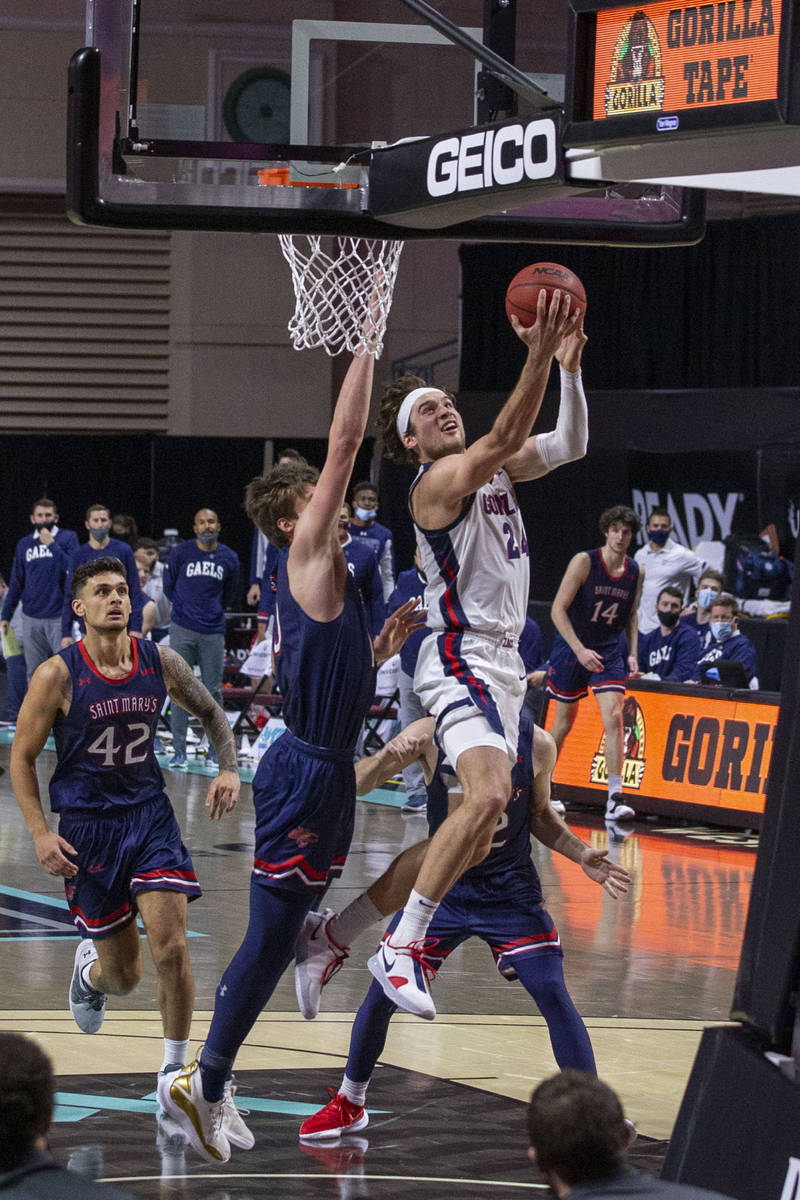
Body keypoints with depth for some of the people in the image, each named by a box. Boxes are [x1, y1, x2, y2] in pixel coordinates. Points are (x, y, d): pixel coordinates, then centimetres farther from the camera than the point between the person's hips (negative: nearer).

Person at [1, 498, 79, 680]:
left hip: (59, 617, -4)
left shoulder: (67, 538, 1)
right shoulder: (24, 544, 12)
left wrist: (52, 544, -16)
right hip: (31, 617, 4)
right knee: (34, 673, 7)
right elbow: (16, 583, 16)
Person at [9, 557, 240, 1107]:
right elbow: (22, 757, -4)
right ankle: (89, 969, 44)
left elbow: (213, 715, 13)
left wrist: (229, 769, -3)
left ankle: (176, 1067, 5)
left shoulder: (160, 662, -4)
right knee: (124, 976, 5)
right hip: (87, 827, -2)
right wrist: (41, 832, -14)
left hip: (150, 814, 2)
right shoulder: (58, 675, -12)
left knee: (172, 947, -14)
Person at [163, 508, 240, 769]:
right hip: (183, 630, -1)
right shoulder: (180, 553, -1)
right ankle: (178, 751, 0)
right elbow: (168, 587, 12)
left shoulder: (229, 558, 4)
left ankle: (214, 751, 10)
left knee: (213, 691, 3)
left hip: (213, 632, 1)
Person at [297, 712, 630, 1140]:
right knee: (381, 993, 0)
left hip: (511, 892, 0)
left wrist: (582, 855, -8)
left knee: (553, 994, -12)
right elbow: (357, 784, -13)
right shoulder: (433, 734, -14)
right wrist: (387, 757, -35)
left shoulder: (537, 744, -10)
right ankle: (349, 1104, 23)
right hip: (442, 885, 0)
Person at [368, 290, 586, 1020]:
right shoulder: (438, 481, -12)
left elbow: (570, 445, 9)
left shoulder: (494, 470, 14)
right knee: (487, 797, -27)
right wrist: (537, 358, -37)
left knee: (485, 813, 11)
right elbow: (505, 438, -28)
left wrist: (568, 367, -5)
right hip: (462, 660, -10)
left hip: (501, 662, 10)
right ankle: (399, 949, -26)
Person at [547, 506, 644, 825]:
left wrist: (632, 654, 2)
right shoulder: (584, 562, -14)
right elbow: (558, 609, -15)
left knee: (613, 717, -15)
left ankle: (615, 798, -19)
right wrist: (580, 650, -23)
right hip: (571, 646, -3)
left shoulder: (636, 572, 1)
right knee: (564, 721, 8)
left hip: (609, 650, 3)